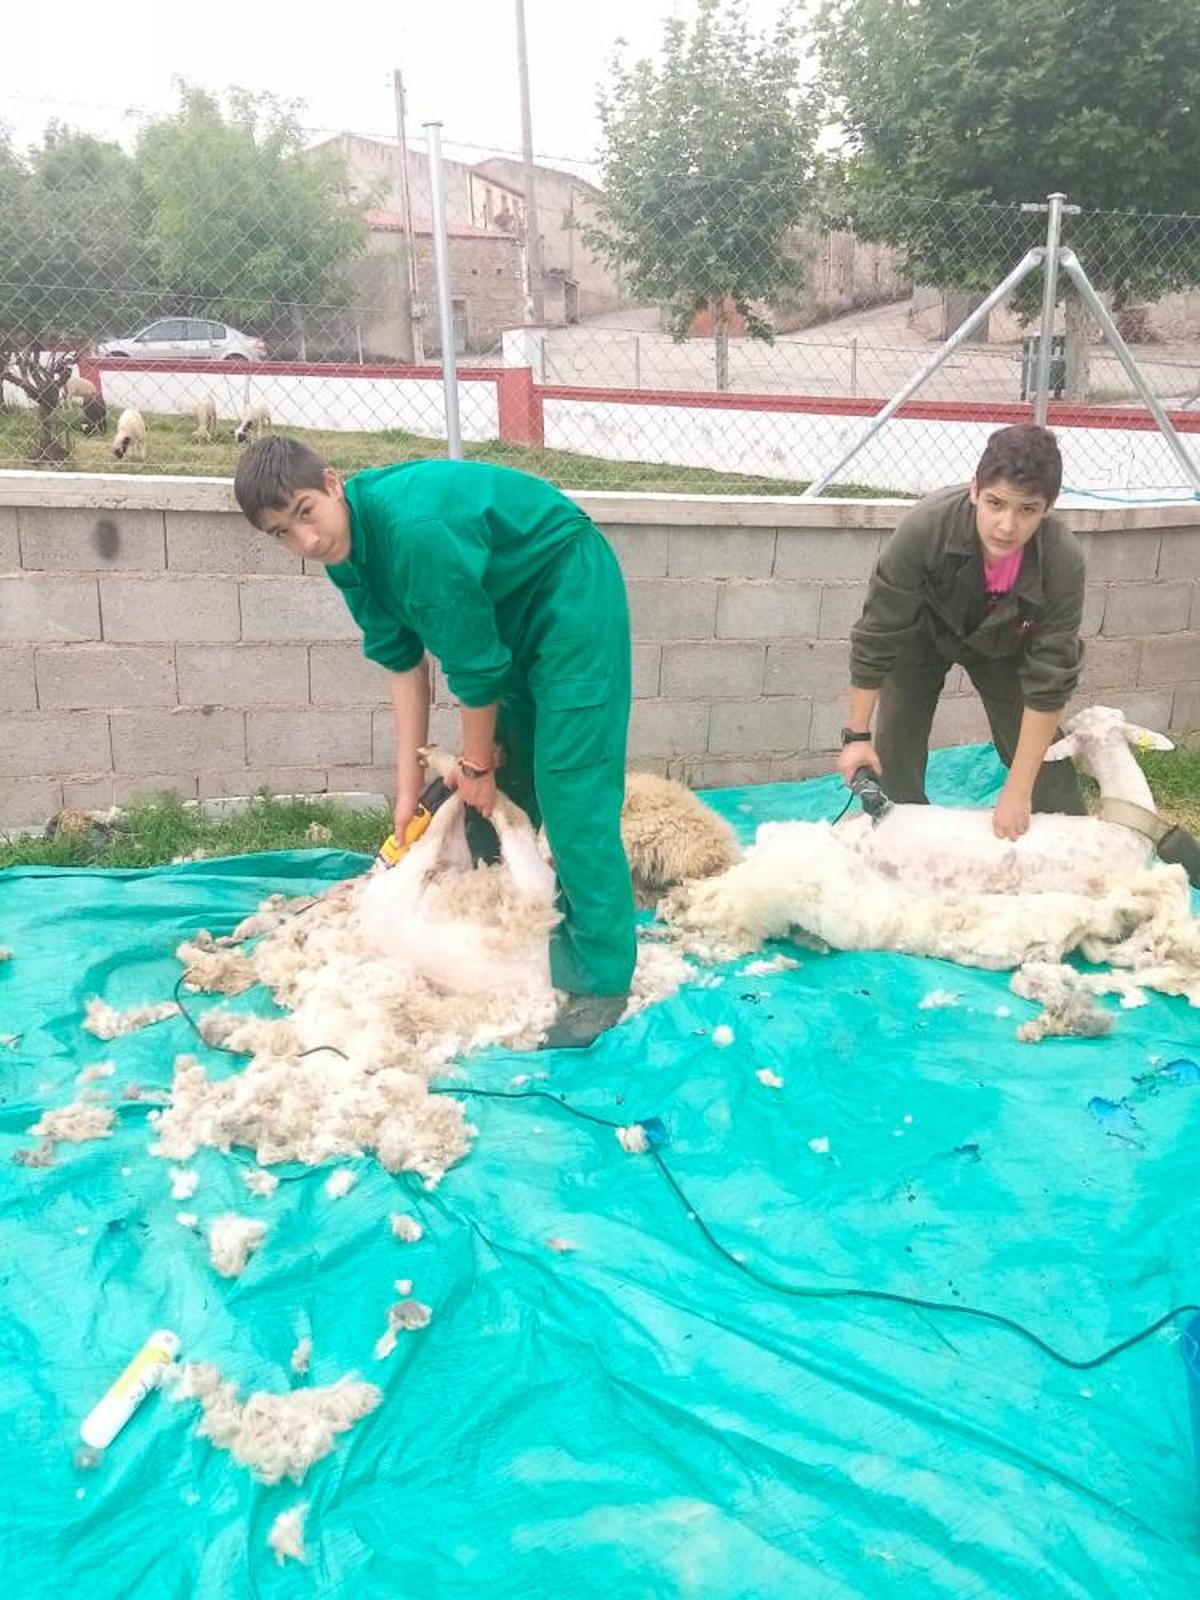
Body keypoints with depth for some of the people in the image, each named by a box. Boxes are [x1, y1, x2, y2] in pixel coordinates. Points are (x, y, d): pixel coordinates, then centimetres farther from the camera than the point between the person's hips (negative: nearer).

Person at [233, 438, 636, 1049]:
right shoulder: (347, 546, -6)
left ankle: (602, 981, -6)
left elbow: (475, 663, -24)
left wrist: (475, 765, -9)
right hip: (508, 606, 9)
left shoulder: (415, 529, -34)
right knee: (506, 777, 14)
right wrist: (409, 786, -1)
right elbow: (403, 660, -1)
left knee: (568, 788, -13)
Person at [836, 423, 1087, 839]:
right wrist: (857, 735, -22)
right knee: (894, 752, -3)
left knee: (1044, 761, -2)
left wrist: (1017, 792, -27)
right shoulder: (924, 527, -40)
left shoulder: (1064, 561, -37)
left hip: (1003, 643, 1)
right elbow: (877, 635, -28)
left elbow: (1048, 682, -29)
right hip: (923, 630, 0)